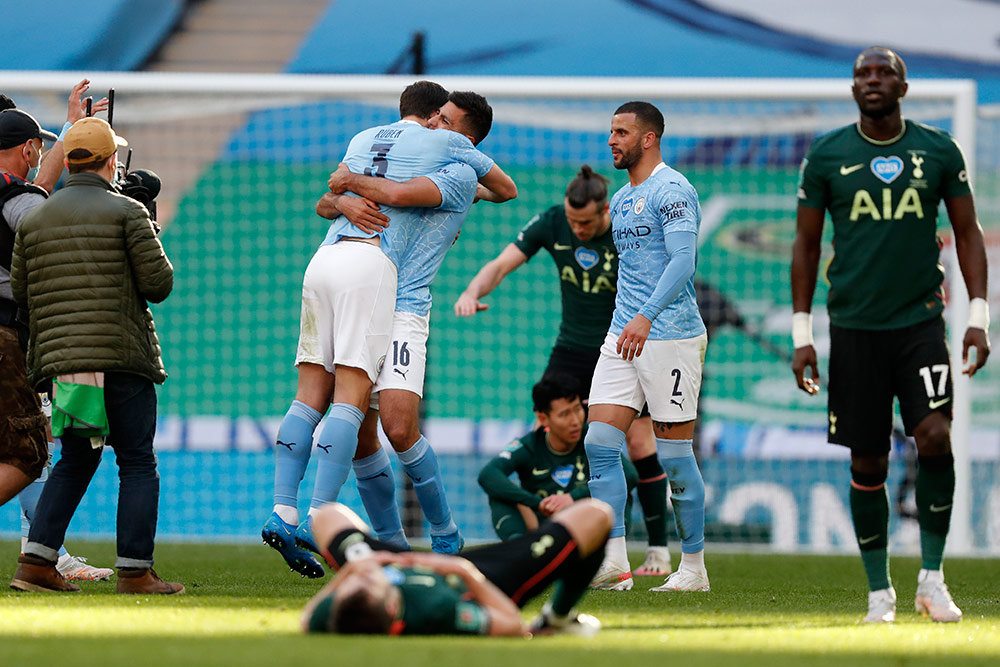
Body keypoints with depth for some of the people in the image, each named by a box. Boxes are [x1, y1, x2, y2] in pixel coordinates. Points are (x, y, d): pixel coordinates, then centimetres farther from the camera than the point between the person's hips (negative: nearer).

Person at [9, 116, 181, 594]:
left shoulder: (34, 220, 11)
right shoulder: (126, 212, -3)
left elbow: (20, 291, 14)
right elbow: (158, 281, -8)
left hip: (57, 356, 5)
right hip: (122, 357, -5)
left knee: (75, 461, 16)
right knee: (138, 463, 2)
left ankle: (36, 562, 5)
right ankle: (135, 571, -4)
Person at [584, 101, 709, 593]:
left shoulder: (672, 191, -10)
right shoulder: (621, 199, 18)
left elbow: (682, 260, -21)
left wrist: (647, 316, -32)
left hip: (670, 335, -8)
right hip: (624, 334, 8)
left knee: (674, 455, -4)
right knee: (599, 442, -4)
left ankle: (694, 566, 6)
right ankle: (614, 562, -6)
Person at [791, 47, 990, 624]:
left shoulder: (939, 151, 5)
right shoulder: (827, 156, 4)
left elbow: (968, 233, 9)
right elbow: (807, 244, 9)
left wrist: (979, 317, 0)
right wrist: (802, 332, 4)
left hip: (921, 318, 0)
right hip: (854, 326, 0)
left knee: (936, 437, -18)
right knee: (868, 463, 2)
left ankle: (932, 577, -4)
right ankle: (880, 592, 14)